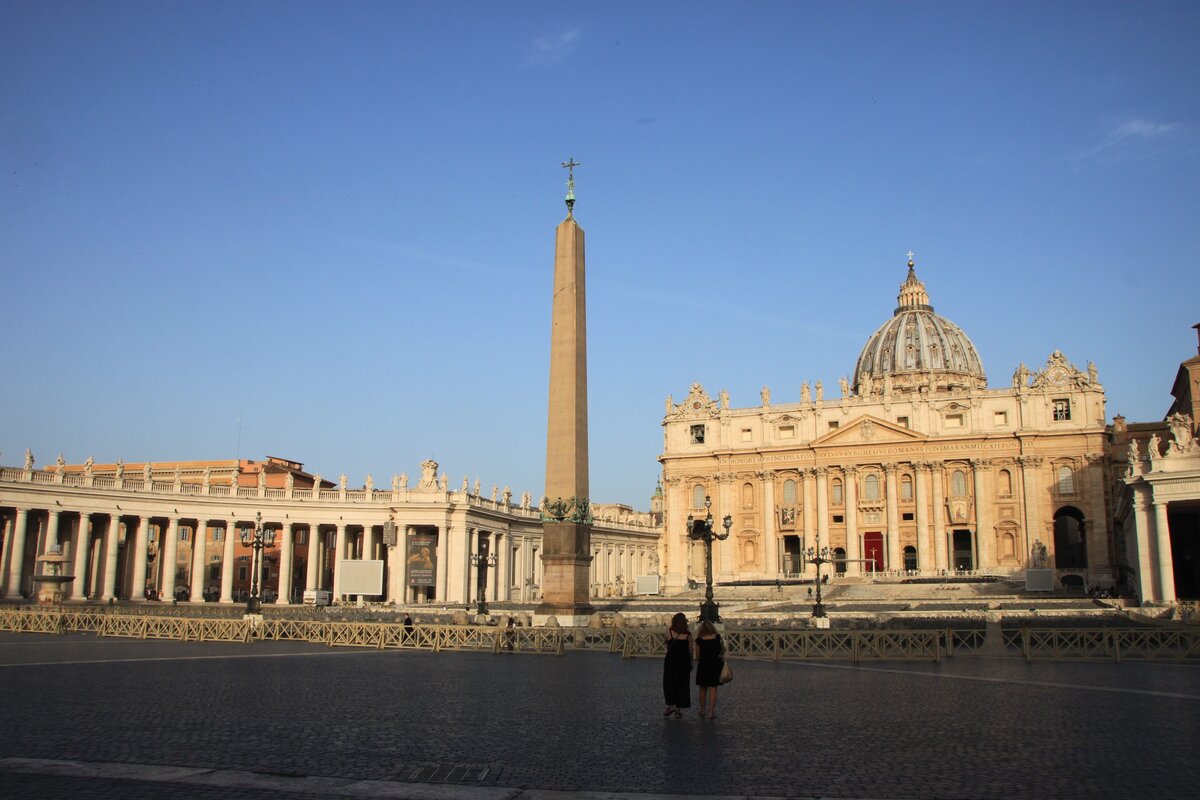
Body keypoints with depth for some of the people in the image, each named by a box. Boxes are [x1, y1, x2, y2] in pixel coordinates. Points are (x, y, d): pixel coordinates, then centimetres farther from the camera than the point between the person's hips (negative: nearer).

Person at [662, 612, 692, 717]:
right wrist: (691, 664, 9)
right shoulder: (688, 634, -3)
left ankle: (670, 704, 0)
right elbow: (690, 650, 1)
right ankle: (678, 708, 9)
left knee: (669, 682, 11)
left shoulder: (669, 631, -4)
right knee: (682, 683, 9)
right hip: (684, 661, 1)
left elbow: (667, 645, 4)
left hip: (670, 660, -1)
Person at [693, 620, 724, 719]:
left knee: (703, 689, 14)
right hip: (715, 664, 0)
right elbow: (723, 650, 7)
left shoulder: (699, 639, -6)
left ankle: (702, 711, 22)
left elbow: (697, 655, 1)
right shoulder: (717, 637, -4)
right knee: (713, 689, 2)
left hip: (703, 664, 0)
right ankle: (711, 712, -3)